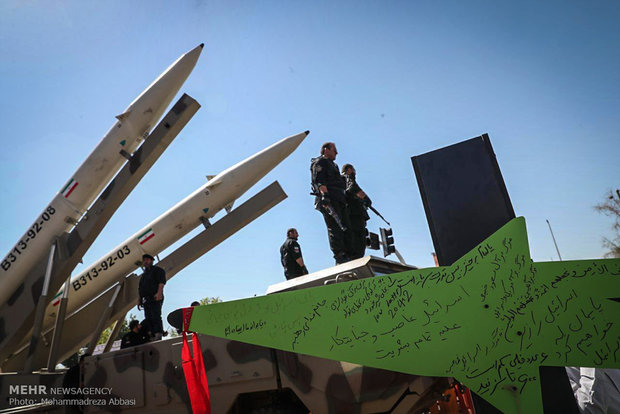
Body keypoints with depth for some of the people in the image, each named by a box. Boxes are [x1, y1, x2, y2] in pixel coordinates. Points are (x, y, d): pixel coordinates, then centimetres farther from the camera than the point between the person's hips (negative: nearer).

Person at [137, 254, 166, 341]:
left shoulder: (157, 270, 5)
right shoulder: (144, 274, 28)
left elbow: (162, 281, -9)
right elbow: (140, 288, 28)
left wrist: (159, 293, -22)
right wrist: (139, 300, 18)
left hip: (155, 298, -8)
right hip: (146, 300, 8)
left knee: (156, 316, -16)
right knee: (148, 319, 1)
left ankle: (158, 335, -21)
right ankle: (153, 337, 3)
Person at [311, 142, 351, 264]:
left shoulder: (331, 165, 33)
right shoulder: (320, 162, 4)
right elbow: (319, 181, -11)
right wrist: (325, 195, -25)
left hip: (338, 200, 10)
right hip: (329, 199, -10)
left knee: (345, 227, 2)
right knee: (335, 228, -16)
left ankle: (347, 256, 1)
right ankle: (340, 256, -20)